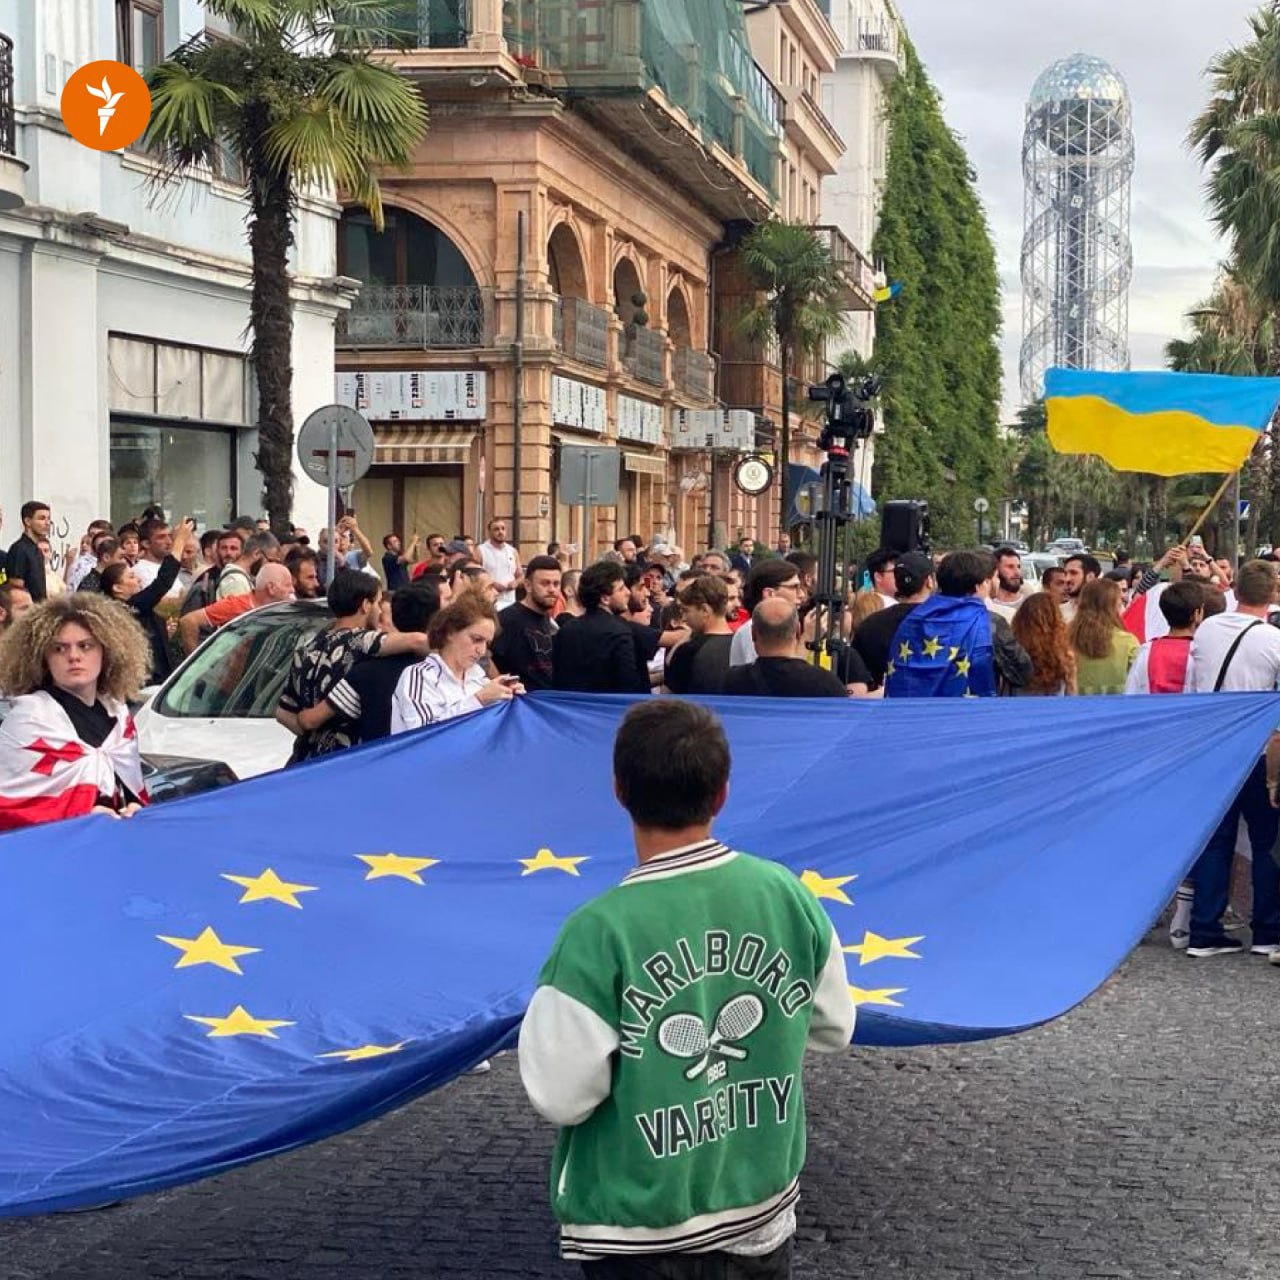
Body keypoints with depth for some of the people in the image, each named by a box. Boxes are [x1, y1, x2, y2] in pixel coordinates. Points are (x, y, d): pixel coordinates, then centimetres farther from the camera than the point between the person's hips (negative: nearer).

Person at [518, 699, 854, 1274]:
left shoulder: (598, 933, -22)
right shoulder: (788, 894, -9)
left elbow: (561, 1097, -17)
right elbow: (834, 1028, 5)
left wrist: (552, 1013, 0)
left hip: (644, 1235, -4)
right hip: (763, 1211, 4)